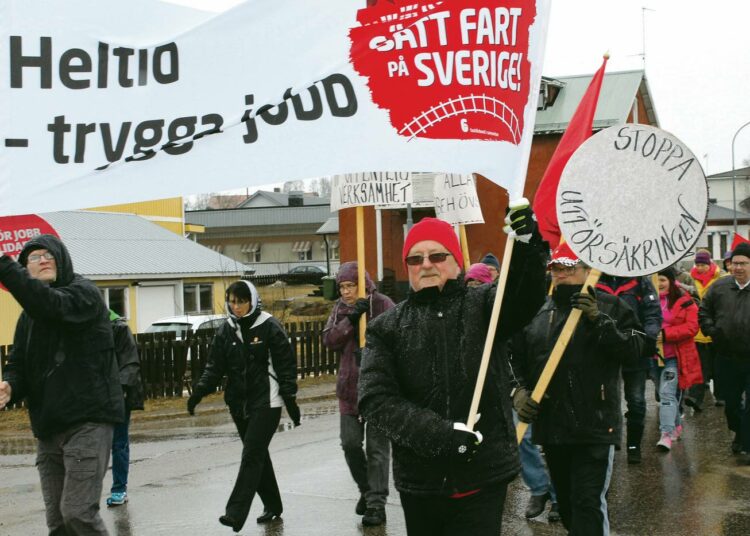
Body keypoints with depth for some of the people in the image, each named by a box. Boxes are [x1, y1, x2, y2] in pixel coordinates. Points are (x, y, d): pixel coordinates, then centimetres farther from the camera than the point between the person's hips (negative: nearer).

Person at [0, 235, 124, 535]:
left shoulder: (85, 293, -6)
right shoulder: (28, 316, 16)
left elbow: (52, 305, -28)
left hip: (87, 420, -7)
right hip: (48, 426, 7)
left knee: (78, 512, -14)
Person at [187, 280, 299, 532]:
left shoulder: (269, 327, -8)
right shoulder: (225, 331, 6)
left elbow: (286, 366, -6)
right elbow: (214, 367, 6)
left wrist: (290, 399, -9)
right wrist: (198, 392, -8)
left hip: (266, 402, -6)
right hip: (240, 404, 6)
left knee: (251, 455, -11)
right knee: (258, 456, 14)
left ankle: (236, 513, -15)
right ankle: (272, 505, 27)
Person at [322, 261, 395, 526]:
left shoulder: (382, 304, -9)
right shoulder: (340, 308, 8)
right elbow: (329, 339, -6)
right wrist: (351, 318, -19)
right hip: (350, 386, 5)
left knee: (377, 446, -2)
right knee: (350, 442, 8)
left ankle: (376, 503, 5)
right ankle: (367, 490, 30)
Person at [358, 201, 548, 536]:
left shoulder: (483, 306, 4)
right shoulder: (387, 328, 5)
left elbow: (525, 296, -18)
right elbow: (375, 399, -5)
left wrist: (527, 244, -38)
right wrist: (441, 433, -17)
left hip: (483, 475, -2)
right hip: (419, 480, 2)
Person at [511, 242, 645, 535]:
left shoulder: (609, 306, 0)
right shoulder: (538, 311, 10)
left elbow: (634, 347, -12)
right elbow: (516, 358, 13)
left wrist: (599, 320, -21)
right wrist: (518, 390, -4)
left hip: (594, 425, -5)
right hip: (550, 423, 5)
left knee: (588, 502, -10)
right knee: (565, 501, 19)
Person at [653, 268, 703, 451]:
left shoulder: (685, 302, -6)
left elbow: (691, 328, -11)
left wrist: (665, 334, -21)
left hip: (675, 355, -5)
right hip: (655, 354, 5)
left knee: (667, 393, -16)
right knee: (664, 393, 16)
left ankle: (667, 434, -18)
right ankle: (676, 425, 34)